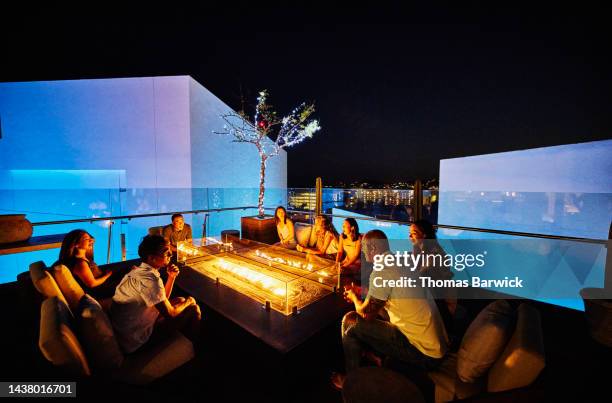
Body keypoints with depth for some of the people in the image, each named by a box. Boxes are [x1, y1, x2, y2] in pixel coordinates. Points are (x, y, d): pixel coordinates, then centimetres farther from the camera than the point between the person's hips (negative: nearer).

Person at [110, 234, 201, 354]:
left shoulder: (140, 270, 3)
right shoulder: (150, 278, -29)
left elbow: (163, 300, 10)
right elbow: (170, 314, -19)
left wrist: (171, 277, -2)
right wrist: (189, 302, -1)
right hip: (137, 339, -9)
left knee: (180, 300, 15)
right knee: (193, 309, -7)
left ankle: (186, 339, 33)